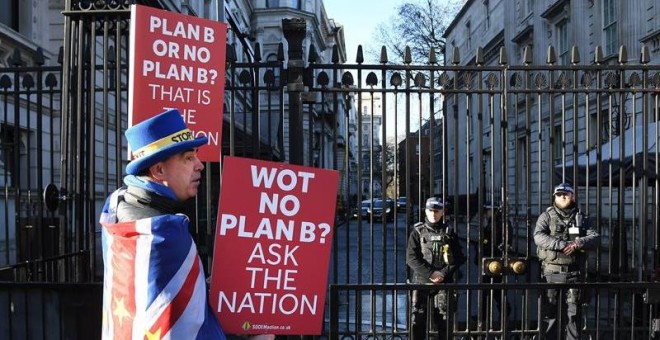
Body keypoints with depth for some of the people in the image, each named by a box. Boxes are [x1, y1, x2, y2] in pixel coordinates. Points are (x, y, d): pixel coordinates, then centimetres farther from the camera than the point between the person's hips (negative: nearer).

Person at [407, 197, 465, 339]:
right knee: (417, 320, 0)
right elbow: (411, 258, -5)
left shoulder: (449, 232, 7)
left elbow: (458, 258, 3)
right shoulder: (418, 231, 3)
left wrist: (443, 274, -11)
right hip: (421, 281, -1)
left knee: (443, 320, 5)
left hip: (444, 283, 1)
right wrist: (430, 273, -14)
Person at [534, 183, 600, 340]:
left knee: (573, 313, 6)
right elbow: (538, 237, -14)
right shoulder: (546, 216, 3)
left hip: (574, 273, 2)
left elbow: (595, 237, 1)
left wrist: (578, 243, -19)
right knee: (550, 312, 3)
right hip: (552, 272, -2)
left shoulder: (581, 218, 12)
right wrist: (563, 244, -23)